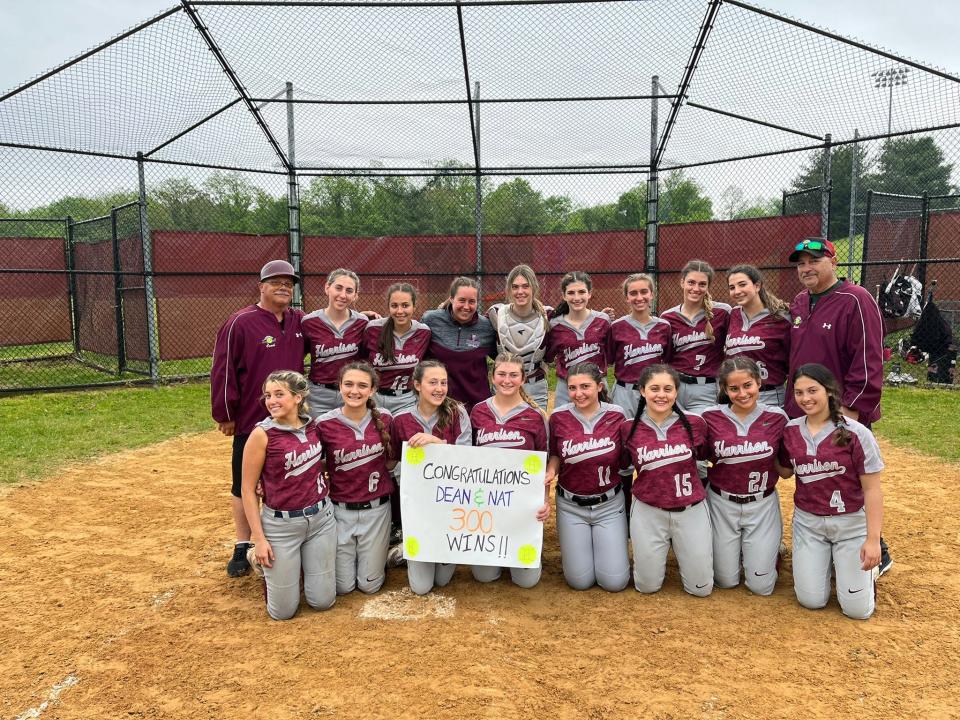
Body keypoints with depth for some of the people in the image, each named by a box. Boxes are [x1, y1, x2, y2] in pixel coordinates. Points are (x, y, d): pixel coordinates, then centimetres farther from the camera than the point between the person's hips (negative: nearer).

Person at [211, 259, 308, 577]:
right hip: (251, 422, -4)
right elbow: (223, 371, -11)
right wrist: (225, 415, -9)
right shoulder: (240, 323, -11)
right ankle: (243, 547, 24)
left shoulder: (300, 322, 5)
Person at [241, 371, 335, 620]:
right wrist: (259, 539, -11)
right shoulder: (262, 434, -14)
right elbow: (248, 490, -9)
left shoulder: (313, 426, -2)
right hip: (281, 524, -3)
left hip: (321, 518, 4)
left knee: (323, 601, 8)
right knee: (283, 611, 4)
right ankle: (264, 562, 30)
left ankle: (304, 562, 35)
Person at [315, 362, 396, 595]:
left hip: (376, 509, 1)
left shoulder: (384, 419, -6)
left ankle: (376, 555, 42)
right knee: (342, 587, 10)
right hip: (340, 511, -1)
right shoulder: (324, 424, -13)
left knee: (370, 585, 11)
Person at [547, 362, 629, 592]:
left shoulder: (616, 416, -10)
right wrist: (551, 471, -13)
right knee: (580, 581, 2)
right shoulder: (558, 417, -8)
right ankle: (573, 546, 33)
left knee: (614, 582, -1)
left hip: (609, 504, 0)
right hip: (571, 505, 0)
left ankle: (613, 544, 29)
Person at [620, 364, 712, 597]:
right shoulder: (628, 429, -7)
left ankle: (678, 545, 35)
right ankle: (655, 550, 39)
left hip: (691, 510, 0)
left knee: (701, 589, 8)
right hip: (648, 512, 0)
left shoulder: (695, 424, -8)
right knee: (647, 586, 9)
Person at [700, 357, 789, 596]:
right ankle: (732, 547, 40)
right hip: (722, 504, 0)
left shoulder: (777, 417, -8)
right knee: (726, 581, 10)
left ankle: (771, 548, 34)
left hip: (762, 505, 0)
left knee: (761, 586, 5)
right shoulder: (710, 417, -10)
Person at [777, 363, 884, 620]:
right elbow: (785, 471, 10)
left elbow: (872, 489, -12)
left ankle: (867, 568, 29)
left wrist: (873, 539, -15)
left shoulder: (855, 434, -16)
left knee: (858, 609, 0)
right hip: (808, 522, 3)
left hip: (851, 523, -3)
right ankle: (823, 560, 33)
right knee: (811, 601, 5)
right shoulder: (790, 431, -3)